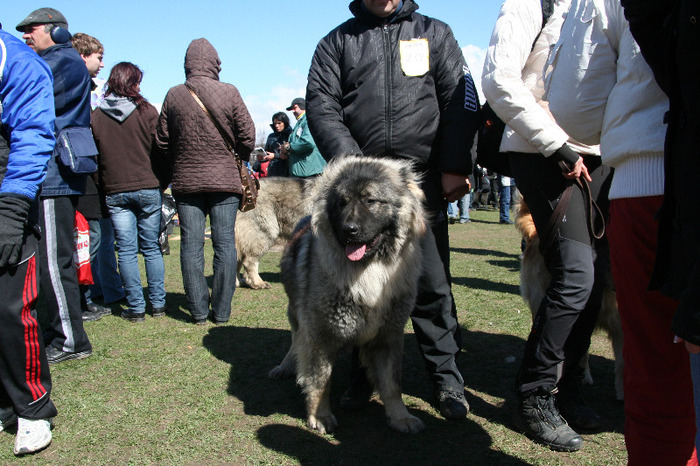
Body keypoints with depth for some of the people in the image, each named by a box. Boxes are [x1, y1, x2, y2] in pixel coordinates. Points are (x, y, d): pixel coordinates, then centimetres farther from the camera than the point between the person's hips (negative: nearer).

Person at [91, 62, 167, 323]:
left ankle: (136, 308, 7)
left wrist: (103, 186, 12)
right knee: (151, 248, 9)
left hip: (115, 191, 1)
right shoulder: (147, 111, -4)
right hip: (148, 188, -1)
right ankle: (158, 304, 13)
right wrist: (161, 181, 9)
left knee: (126, 251, 5)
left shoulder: (96, 116, 2)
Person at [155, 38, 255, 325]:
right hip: (225, 180, -1)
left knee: (191, 244, 6)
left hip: (186, 181, 2)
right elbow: (247, 136, -4)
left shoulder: (174, 95, 0)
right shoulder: (229, 92, -5)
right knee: (224, 243, 4)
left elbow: (162, 141, 5)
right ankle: (221, 311, 7)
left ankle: (198, 311, 9)